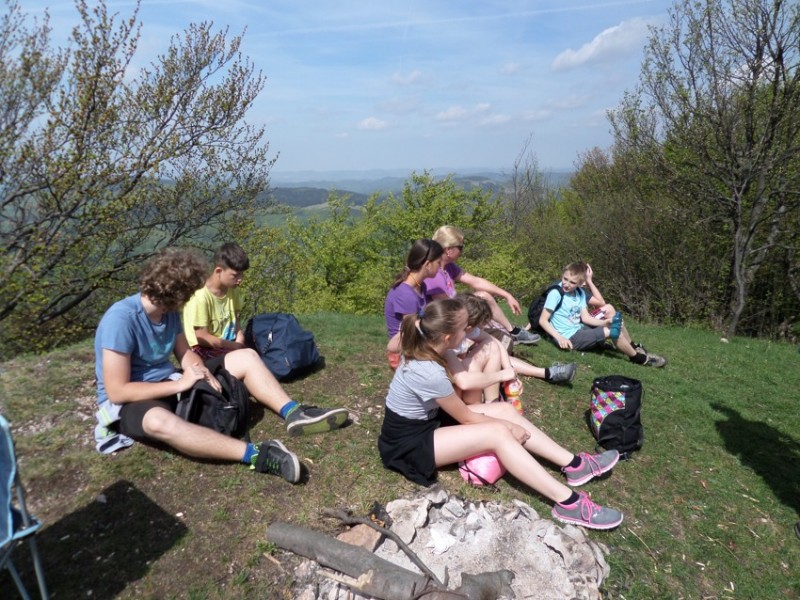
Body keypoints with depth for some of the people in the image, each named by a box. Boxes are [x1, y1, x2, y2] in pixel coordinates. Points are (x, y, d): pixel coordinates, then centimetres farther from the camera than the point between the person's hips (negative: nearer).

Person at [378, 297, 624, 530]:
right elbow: (466, 418, -16)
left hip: (426, 420, 9)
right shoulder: (430, 374, -31)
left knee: (505, 410, -2)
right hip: (409, 443, -8)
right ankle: (568, 504, -18)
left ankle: (574, 464, 2)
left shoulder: (422, 349, -6)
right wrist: (509, 426, -3)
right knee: (498, 433, -22)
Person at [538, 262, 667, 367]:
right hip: (569, 338, -8)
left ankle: (633, 349, 23)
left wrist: (606, 322, -14)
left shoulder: (580, 292, 5)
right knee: (613, 332, -16)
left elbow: (585, 318, 2)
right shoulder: (556, 293, -18)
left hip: (579, 330, 8)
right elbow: (543, 320, -20)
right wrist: (559, 338, -30)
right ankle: (639, 358, 7)